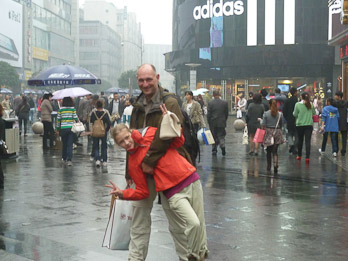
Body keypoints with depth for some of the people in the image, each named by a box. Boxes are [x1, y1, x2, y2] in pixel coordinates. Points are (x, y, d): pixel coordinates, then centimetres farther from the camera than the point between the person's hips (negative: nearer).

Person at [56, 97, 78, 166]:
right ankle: (69, 160, -12)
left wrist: (57, 128, 11)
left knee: (64, 144, 16)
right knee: (70, 145, -1)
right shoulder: (73, 109, -3)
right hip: (71, 128, -1)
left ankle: (64, 158, 26)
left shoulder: (60, 109, 0)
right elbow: (75, 118, -4)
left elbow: (58, 119, 3)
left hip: (63, 128, 1)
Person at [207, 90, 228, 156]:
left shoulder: (210, 103, -8)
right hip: (222, 123, 1)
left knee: (214, 137, 11)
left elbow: (208, 114, -6)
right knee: (221, 136, 8)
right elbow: (226, 113, 4)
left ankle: (214, 150, 14)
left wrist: (209, 123, 4)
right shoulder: (224, 102, -2)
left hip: (213, 123, -1)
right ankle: (223, 146, -18)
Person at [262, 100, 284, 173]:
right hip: (277, 133, 1)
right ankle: (275, 164, -20)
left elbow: (263, 125, -7)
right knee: (275, 151, 2)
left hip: (268, 132, -1)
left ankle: (269, 167, 22)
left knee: (269, 151, 13)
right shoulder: (280, 114, -1)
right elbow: (281, 125, 8)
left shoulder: (266, 113, -7)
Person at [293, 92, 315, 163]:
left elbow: (295, 114, -1)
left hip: (300, 125, 0)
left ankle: (299, 155, 29)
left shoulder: (298, 104, -9)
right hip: (309, 125, 0)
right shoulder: (311, 105, -3)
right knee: (308, 141, -3)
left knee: (300, 140, 16)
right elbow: (314, 113, 11)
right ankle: (307, 157, -11)